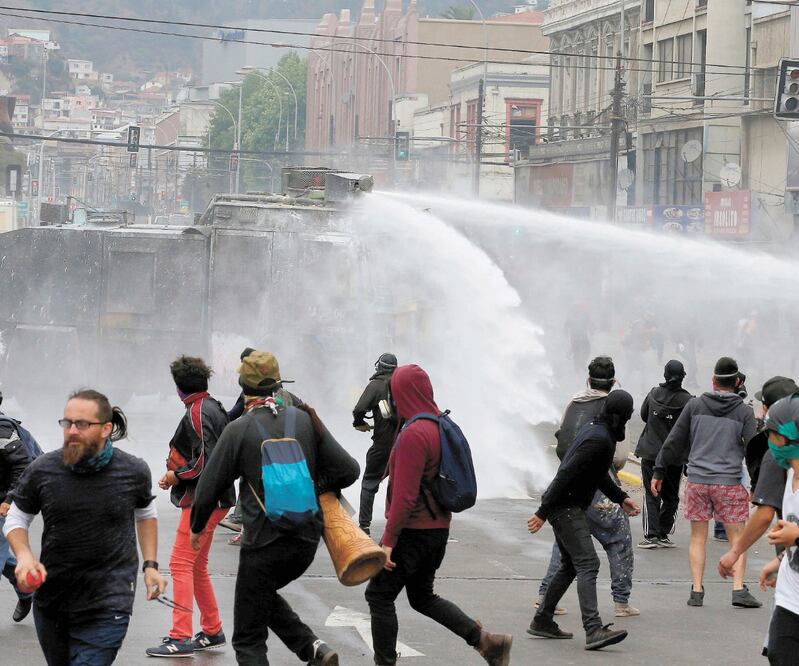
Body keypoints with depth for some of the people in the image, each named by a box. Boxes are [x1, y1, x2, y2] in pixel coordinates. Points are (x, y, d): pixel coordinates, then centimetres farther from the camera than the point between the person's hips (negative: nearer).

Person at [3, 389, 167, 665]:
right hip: (51, 599, 3)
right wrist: (24, 556, -12)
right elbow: (15, 520, 7)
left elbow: (145, 515, 15)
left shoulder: (134, 472, -6)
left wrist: (150, 565, 8)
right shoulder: (42, 471, -6)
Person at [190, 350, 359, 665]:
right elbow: (348, 470, -1)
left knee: (249, 639, 6)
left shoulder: (238, 430, -9)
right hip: (307, 539, 5)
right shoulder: (306, 419, 1)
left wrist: (197, 527, 15)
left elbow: (208, 489, -3)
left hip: (263, 543, -5)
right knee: (265, 595, 30)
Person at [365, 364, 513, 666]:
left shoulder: (413, 434, -21)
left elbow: (405, 496, -24)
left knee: (379, 595, 4)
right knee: (422, 597, 19)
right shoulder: (441, 425, 8)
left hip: (413, 531, -9)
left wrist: (388, 539, -19)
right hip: (437, 528, 9)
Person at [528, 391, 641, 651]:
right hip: (566, 507, -11)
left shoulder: (594, 428, 13)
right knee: (588, 564, -17)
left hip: (566, 507, 11)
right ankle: (594, 630, -26)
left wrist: (621, 498, 19)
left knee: (570, 565, 18)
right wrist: (542, 513, -23)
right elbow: (566, 475, -24)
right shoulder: (599, 440, -20)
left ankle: (542, 621, 25)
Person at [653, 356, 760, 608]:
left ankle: (697, 591, 5)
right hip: (730, 483, -2)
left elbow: (674, 441, 7)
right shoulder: (744, 411, 1)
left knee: (698, 538, 9)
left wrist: (659, 472, 14)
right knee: (737, 538, 5)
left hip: (697, 481, 2)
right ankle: (739, 590, -6)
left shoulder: (695, 405, 4)